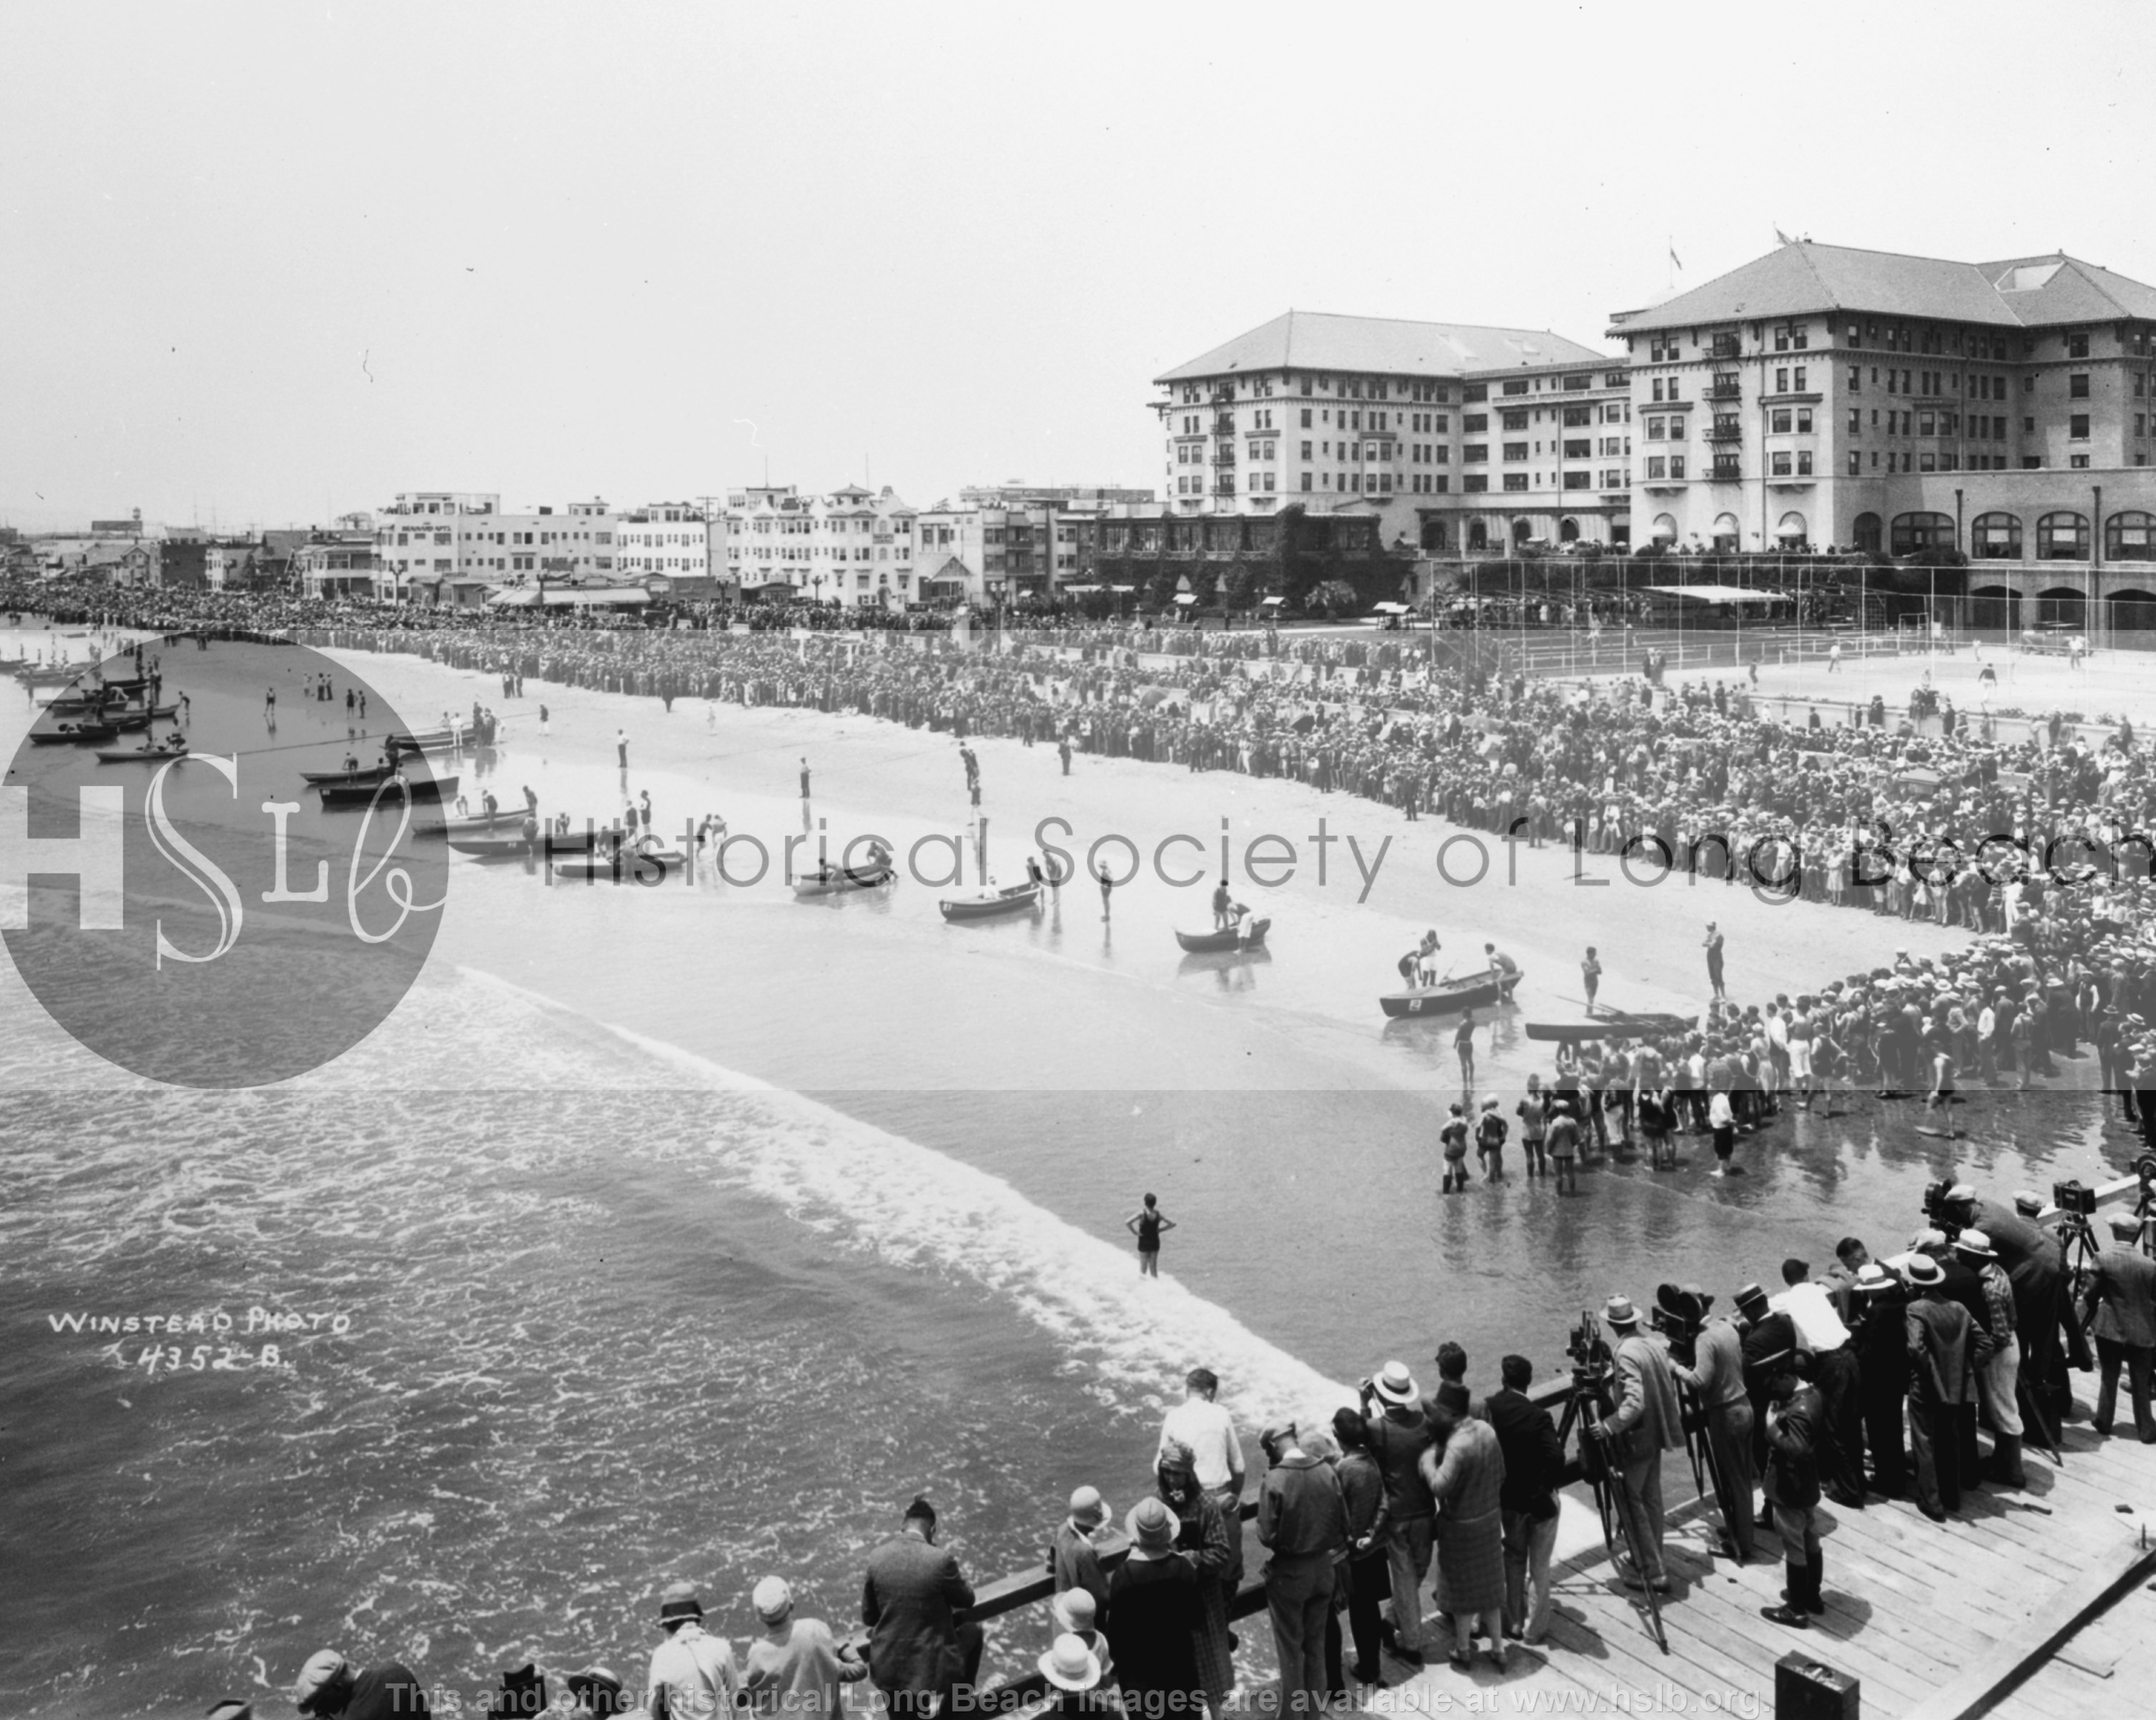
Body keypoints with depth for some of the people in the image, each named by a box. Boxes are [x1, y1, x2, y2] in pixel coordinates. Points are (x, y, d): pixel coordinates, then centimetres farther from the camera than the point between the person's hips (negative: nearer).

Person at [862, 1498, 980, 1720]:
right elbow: (967, 1600, 1)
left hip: (888, 1667, 3)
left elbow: (868, 1617, 6)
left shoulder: (876, 1558, -5)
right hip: (931, 1667, -3)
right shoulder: (940, 1560, -17)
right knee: (972, 1632, 26)